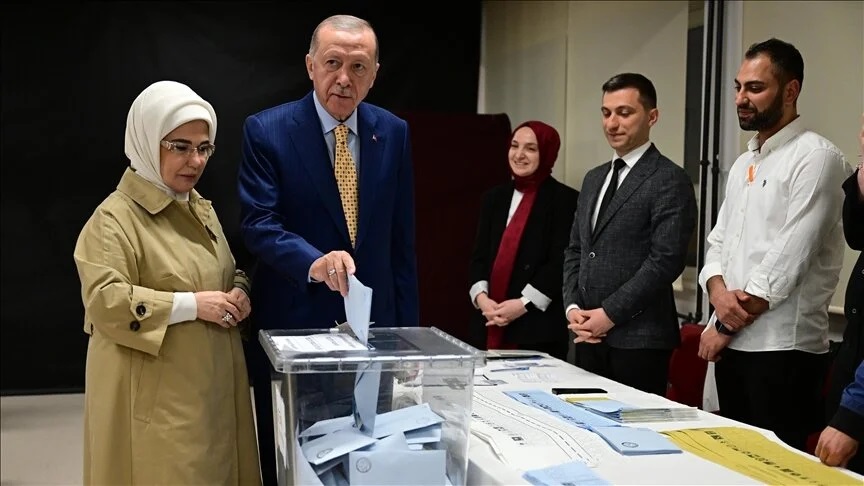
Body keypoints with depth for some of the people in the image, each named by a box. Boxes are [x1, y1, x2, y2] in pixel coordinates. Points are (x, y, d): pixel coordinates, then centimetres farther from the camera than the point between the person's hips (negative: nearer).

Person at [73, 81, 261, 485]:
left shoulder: (202, 209, 14)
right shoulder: (115, 217, -12)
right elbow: (104, 300, -20)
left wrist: (239, 292, 0)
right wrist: (190, 305, -22)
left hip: (212, 383, 8)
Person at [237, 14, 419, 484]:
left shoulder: (394, 133, 4)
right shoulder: (266, 130, -7)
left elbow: (401, 238, 7)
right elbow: (258, 223, -16)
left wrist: (407, 328, 6)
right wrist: (314, 262, -34)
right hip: (293, 327, -3)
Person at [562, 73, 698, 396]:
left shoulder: (670, 181, -8)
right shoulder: (594, 178, 16)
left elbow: (666, 260, -16)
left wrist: (610, 313, -15)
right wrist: (573, 307, 1)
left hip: (639, 339, -7)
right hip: (590, 335, 7)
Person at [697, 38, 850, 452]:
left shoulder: (815, 157, -10)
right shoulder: (743, 163, 16)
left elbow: (789, 256, -17)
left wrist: (723, 327, -10)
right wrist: (718, 291, -9)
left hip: (783, 347, -7)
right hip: (732, 343, 8)